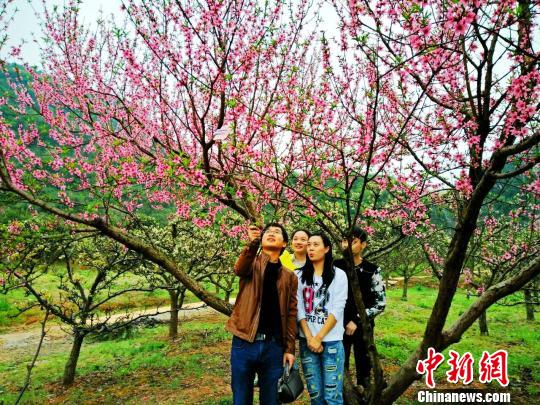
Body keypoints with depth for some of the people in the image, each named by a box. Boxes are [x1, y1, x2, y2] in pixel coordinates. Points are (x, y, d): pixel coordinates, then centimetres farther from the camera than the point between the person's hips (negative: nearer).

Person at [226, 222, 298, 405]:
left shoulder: (289, 277, 8)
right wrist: (252, 244, -39)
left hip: (274, 345, 2)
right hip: (244, 343, -1)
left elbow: (291, 314, 7)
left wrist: (289, 348, 0)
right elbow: (239, 270, -22)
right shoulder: (252, 263, 3)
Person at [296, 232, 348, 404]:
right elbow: (298, 309, 1)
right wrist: (309, 338, -9)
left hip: (331, 341, -2)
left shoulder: (338, 275, -2)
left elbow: (337, 310, -8)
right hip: (306, 341, 3)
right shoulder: (300, 276, 6)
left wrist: (318, 337, -11)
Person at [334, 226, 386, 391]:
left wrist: (357, 320, -12)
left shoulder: (372, 270, -7)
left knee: (363, 367, 11)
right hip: (339, 326, 1)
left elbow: (380, 303, -7)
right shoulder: (336, 267, -3)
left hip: (362, 327, -1)